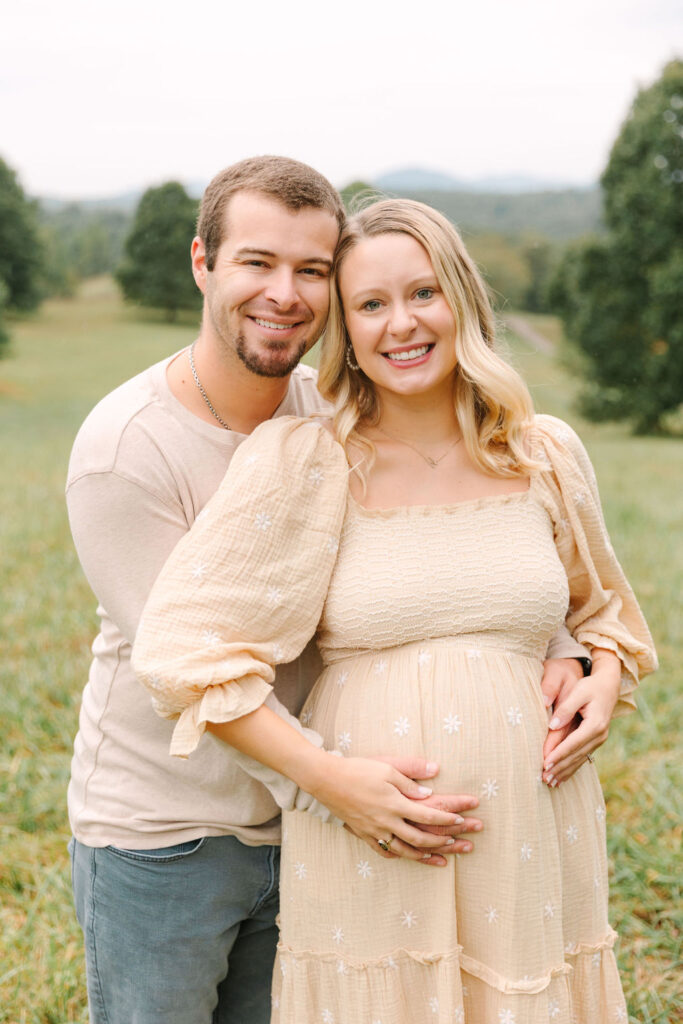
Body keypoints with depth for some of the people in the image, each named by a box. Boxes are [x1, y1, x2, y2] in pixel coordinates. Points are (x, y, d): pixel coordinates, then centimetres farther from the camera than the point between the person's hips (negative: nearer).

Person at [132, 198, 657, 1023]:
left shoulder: (546, 456, 5)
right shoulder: (304, 462, -7)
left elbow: (600, 611, 21)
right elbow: (180, 647, -11)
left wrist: (605, 683, 0)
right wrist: (328, 777, -15)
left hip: (529, 829, 3)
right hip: (368, 847, -3)